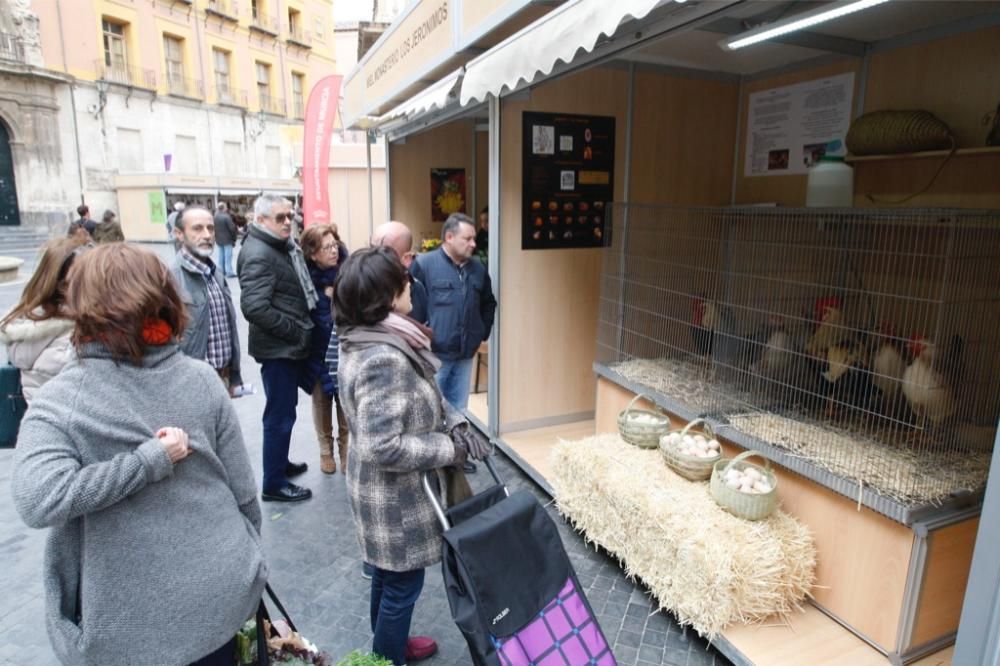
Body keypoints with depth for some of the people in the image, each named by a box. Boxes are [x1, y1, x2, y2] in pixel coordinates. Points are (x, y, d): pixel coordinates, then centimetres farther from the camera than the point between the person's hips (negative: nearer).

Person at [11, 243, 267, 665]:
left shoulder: (60, 401, -16)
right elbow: (243, 491, -5)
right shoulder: (201, 380, -10)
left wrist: (150, 458, -22)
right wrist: (245, 556, 12)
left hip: (132, 622, -2)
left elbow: (36, 500, -31)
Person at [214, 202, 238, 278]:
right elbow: (232, 228, -17)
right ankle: (229, 272, -2)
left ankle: (221, 271, 22)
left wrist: (216, 237, 14)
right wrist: (234, 238, -5)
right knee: (228, 256, -3)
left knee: (221, 255, 15)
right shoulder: (226, 217, -19)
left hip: (219, 240, 7)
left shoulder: (215, 217, 2)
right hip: (227, 240, -7)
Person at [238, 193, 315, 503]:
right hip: (278, 347, -10)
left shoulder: (283, 247, 12)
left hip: (289, 345, 10)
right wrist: (296, 332, -20)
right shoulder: (258, 254, -19)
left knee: (284, 409, 22)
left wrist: (299, 332, 8)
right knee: (280, 414, 0)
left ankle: (280, 463, 39)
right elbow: (255, 307, -28)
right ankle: (274, 484, 14)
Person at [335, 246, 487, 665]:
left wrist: (453, 420, -1)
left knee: (387, 576, 28)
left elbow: (421, 396, 11)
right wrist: (449, 449, -21)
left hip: (387, 490, 10)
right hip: (397, 496, -10)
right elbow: (383, 446, -32)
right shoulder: (383, 359, -32)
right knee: (402, 583, 13)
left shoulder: (371, 341, 0)